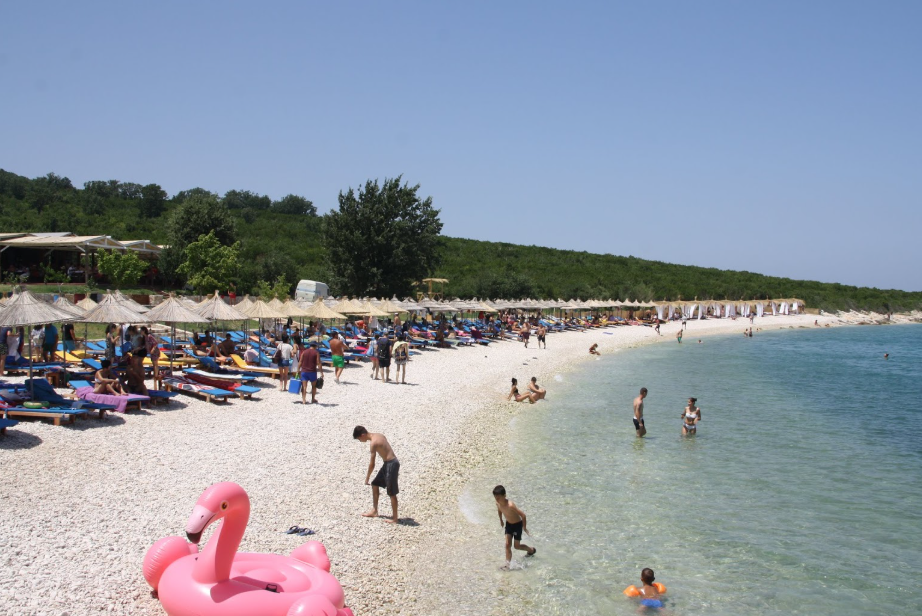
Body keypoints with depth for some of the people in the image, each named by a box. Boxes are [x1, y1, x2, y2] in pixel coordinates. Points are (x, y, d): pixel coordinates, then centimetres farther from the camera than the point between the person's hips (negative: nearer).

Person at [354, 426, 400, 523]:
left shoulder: (373, 442, -19)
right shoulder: (379, 435, 8)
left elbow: (372, 464, -15)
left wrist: (367, 478, -3)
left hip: (391, 464, -10)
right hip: (388, 463, 10)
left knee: (392, 493, -1)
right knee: (375, 484, 19)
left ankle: (394, 518, 9)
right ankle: (374, 511, 29)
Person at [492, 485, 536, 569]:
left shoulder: (510, 505, -39)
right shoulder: (498, 503, -17)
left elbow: (523, 515, -32)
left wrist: (524, 527, -20)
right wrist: (501, 520, 20)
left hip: (517, 524, -6)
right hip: (508, 524, 6)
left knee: (517, 546, 9)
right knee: (507, 545, -3)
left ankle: (532, 550, 36)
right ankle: (508, 563, 1)